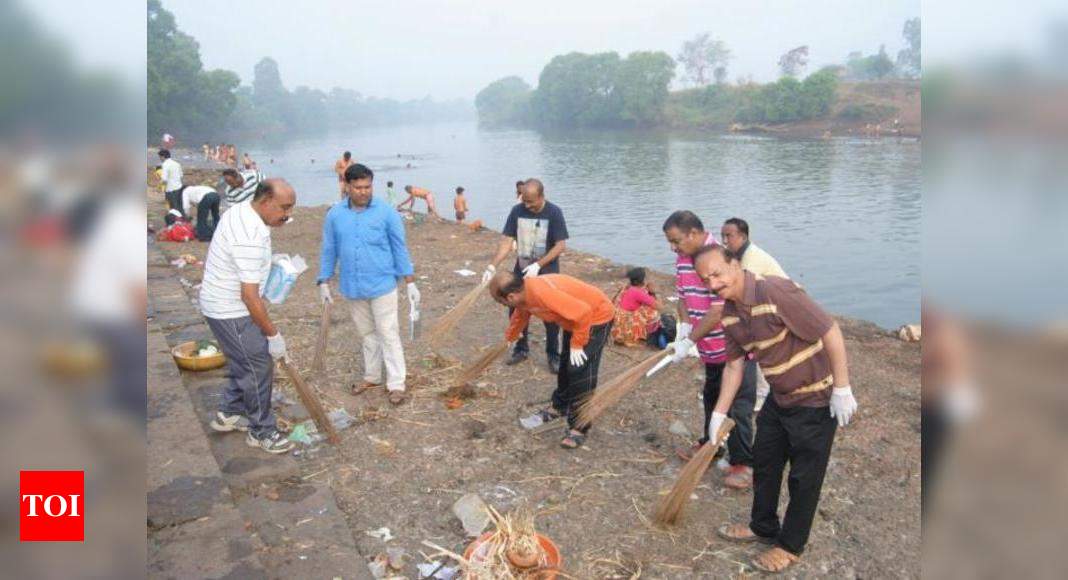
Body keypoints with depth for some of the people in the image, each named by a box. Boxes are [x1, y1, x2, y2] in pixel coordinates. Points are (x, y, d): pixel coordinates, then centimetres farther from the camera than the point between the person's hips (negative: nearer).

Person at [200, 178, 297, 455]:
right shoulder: (251, 238, -31)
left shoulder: (240, 211, 1)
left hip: (222, 304, 10)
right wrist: (273, 335, -21)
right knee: (258, 368, 0)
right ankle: (262, 432, 15)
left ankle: (229, 414, 36)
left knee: (246, 362, 21)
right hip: (231, 312, -10)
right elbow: (250, 296, -29)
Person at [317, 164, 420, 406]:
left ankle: (397, 384, 7)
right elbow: (329, 251, 8)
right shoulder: (335, 215, -1)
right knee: (366, 333, 17)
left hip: (382, 285, -3)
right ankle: (372, 376, 32)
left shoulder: (386, 212, -9)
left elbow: (400, 249, -4)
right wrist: (324, 283, 8)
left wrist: (411, 284, -5)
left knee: (388, 334, 0)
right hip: (353, 287, 4)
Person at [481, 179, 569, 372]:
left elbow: (560, 246, -15)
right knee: (516, 311, 8)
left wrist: (538, 265, -24)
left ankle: (553, 356, 16)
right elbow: (507, 242, -5)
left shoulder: (554, 213, -15)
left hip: (547, 272, -3)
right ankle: (521, 349, 27)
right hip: (521, 271, 4)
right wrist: (492, 266, -16)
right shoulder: (517, 211, -6)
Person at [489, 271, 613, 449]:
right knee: (566, 365, 20)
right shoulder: (523, 293, -9)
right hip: (575, 318, 9)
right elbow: (520, 316, 16)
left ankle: (579, 428, -3)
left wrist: (577, 344, -25)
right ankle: (558, 407, 39)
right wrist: (508, 339, 31)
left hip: (596, 316, -9)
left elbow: (583, 313, -38)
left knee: (580, 371, -12)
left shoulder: (542, 293, -38)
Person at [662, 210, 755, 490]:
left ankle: (743, 464, 12)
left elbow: (718, 311, -27)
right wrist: (684, 326, -8)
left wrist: (689, 341, -21)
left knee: (737, 405, -1)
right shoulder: (683, 259, 1)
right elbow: (683, 296, 10)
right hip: (711, 348, 8)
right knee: (711, 398, 23)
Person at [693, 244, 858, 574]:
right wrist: (718, 414, 6)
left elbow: (831, 332, -26)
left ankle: (790, 546, 24)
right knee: (764, 462, 19)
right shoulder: (729, 314, -3)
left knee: (804, 477, 6)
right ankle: (763, 528, 39)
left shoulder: (776, 292, -30)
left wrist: (842, 390, -23)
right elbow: (735, 365, 7)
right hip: (779, 397, 8)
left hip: (815, 399, -8)